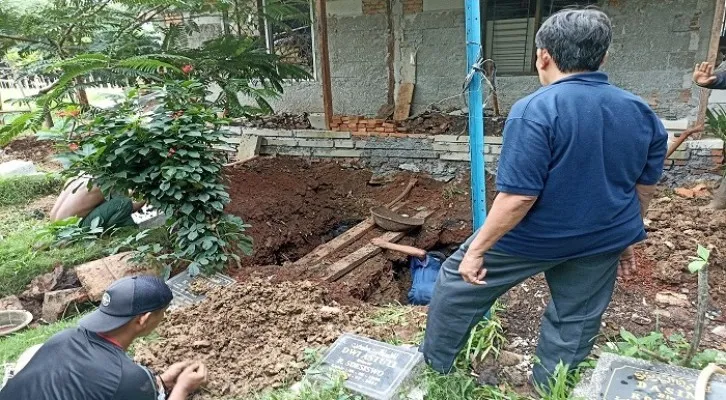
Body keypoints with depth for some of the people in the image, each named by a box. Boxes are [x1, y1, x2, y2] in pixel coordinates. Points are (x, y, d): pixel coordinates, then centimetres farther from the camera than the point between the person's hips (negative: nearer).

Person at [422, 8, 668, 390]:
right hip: (600, 242, 6)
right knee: (575, 323, 21)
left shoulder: (534, 111, -22)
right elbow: (645, 187, 9)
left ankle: (434, 369, 29)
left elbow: (518, 197, -26)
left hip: (533, 237, -5)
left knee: (458, 282, 14)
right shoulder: (642, 113, 0)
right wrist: (623, 238, 22)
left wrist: (477, 249, -16)